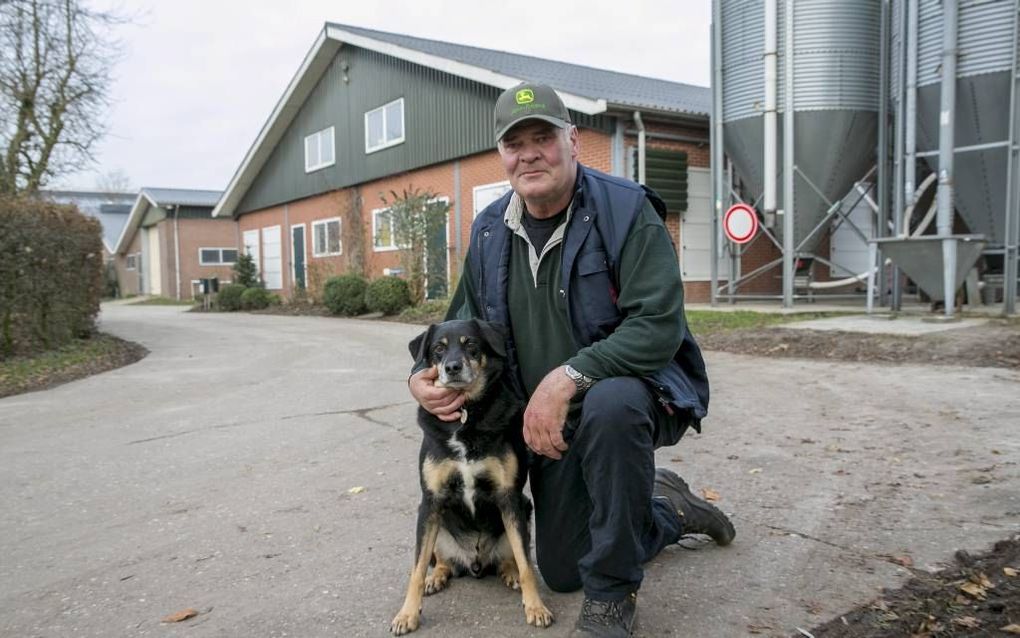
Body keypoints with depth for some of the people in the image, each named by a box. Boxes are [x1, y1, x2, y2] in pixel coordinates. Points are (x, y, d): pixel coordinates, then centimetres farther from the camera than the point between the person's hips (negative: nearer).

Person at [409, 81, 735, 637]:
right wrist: (425, 376, -12)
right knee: (562, 571, 11)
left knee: (609, 403, -43)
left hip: (635, 390, -5)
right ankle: (667, 508, 38)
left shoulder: (625, 211, -17)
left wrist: (567, 377, -36)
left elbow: (658, 325, -27)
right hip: (551, 423, 6)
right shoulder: (489, 232, 1)